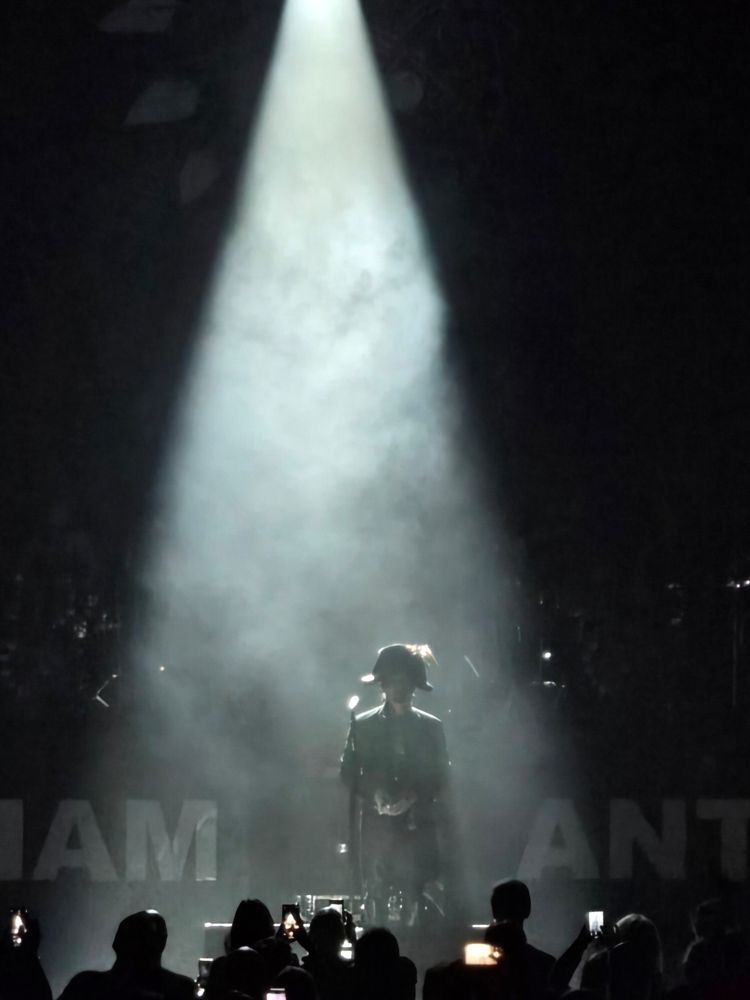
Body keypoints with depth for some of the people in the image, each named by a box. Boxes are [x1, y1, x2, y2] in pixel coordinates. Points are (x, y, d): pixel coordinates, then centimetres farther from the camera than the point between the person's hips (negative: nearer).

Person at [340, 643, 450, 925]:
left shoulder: (431, 727, 9)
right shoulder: (362, 725, 8)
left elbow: (440, 777, 9)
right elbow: (349, 774, 8)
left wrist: (415, 799, -9)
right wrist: (372, 797, -9)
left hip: (417, 826, 0)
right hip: (376, 825, 0)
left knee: (415, 904, -7)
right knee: (376, 899, -3)